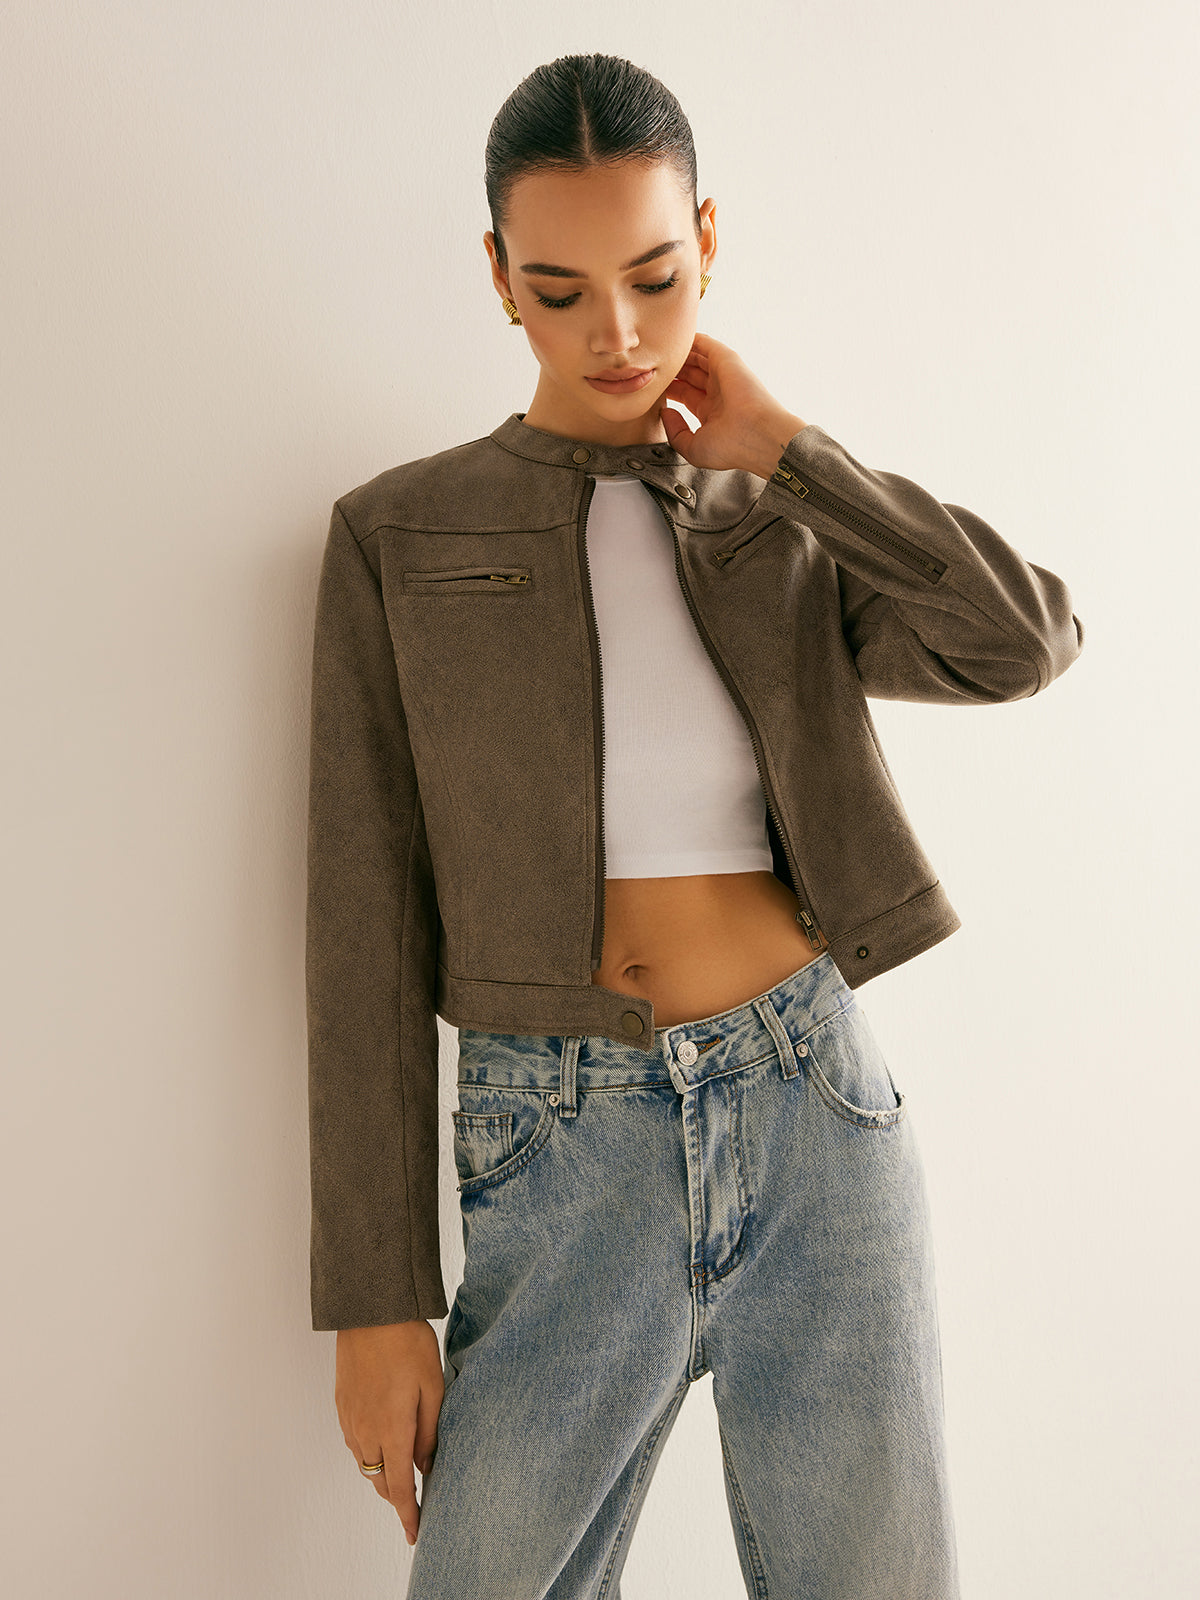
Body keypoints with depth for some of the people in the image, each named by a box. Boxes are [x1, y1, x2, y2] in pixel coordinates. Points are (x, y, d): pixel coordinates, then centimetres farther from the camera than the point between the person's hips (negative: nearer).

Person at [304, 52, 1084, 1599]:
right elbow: (369, 922, -1)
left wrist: (777, 448, -4)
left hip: (816, 1115, 2)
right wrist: (377, 1298, -3)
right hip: (558, 1154, -1)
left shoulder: (785, 525, 8)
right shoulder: (398, 539, 2)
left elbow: (1027, 640, -11)